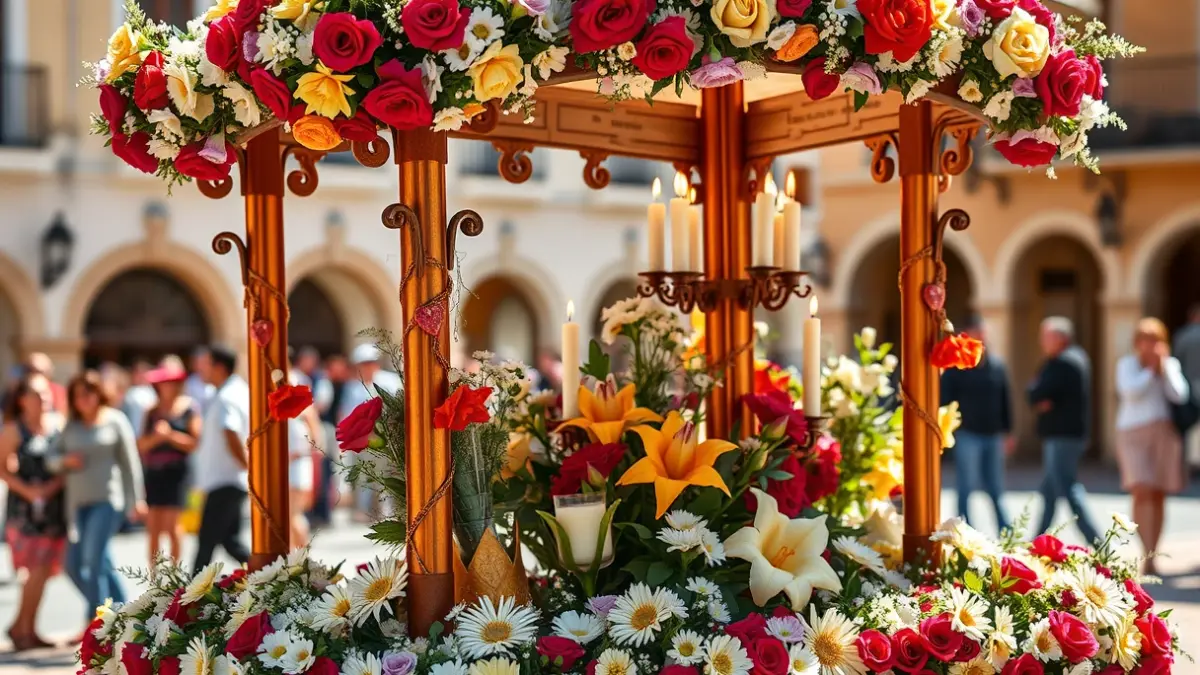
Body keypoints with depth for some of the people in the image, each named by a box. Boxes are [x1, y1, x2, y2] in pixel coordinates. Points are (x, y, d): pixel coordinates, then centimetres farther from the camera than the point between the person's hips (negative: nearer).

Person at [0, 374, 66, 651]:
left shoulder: (59, 424, 5)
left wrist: (56, 483, -9)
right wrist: (27, 490, -15)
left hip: (55, 504, 4)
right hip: (25, 507, -4)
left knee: (43, 571, 6)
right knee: (37, 569, -11)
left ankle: (28, 630, 16)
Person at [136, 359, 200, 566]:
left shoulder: (188, 408, 1)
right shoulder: (152, 411, 13)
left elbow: (194, 443, -4)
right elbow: (141, 445, 7)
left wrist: (170, 435, -13)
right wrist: (156, 437, -11)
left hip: (176, 472, -4)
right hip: (153, 473, 4)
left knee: (171, 526, -8)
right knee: (153, 528, 2)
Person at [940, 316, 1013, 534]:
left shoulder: (997, 365, 10)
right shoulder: (956, 367, -3)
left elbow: (1005, 400, 15)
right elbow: (945, 399, -4)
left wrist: (1007, 431, 13)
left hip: (993, 436, 4)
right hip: (967, 435, -4)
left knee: (996, 490, 8)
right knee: (966, 489, 0)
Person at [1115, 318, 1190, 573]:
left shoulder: (1171, 364, 11)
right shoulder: (1127, 364, 5)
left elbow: (1179, 395, -4)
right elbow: (1130, 391, -12)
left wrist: (1164, 366, -5)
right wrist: (1150, 370, -6)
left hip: (1165, 434, 2)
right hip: (1134, 433, -2)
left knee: (1159, 495, 4)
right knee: (1142, 492, -16)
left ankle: (1152, 556, 14)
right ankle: (1148, 555, -22)